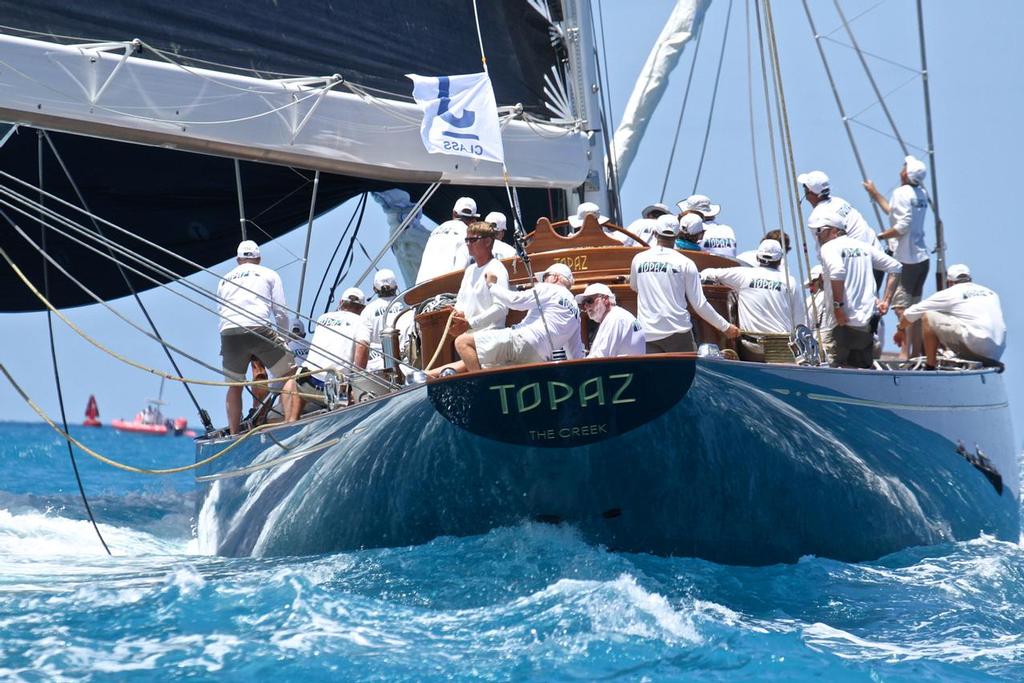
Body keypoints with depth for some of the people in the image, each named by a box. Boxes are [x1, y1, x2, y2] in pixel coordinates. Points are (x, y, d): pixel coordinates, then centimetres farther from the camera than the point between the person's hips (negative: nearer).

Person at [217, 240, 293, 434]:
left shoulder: (225, 279, 28)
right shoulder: (269, 274, 18)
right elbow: (281, 311, 12)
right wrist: (283, 337, 24)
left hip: (228, 332, 3)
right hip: (258, 328, -3)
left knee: (234, 386, 14)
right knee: (288, 375, 6)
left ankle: (234, 433, 12)